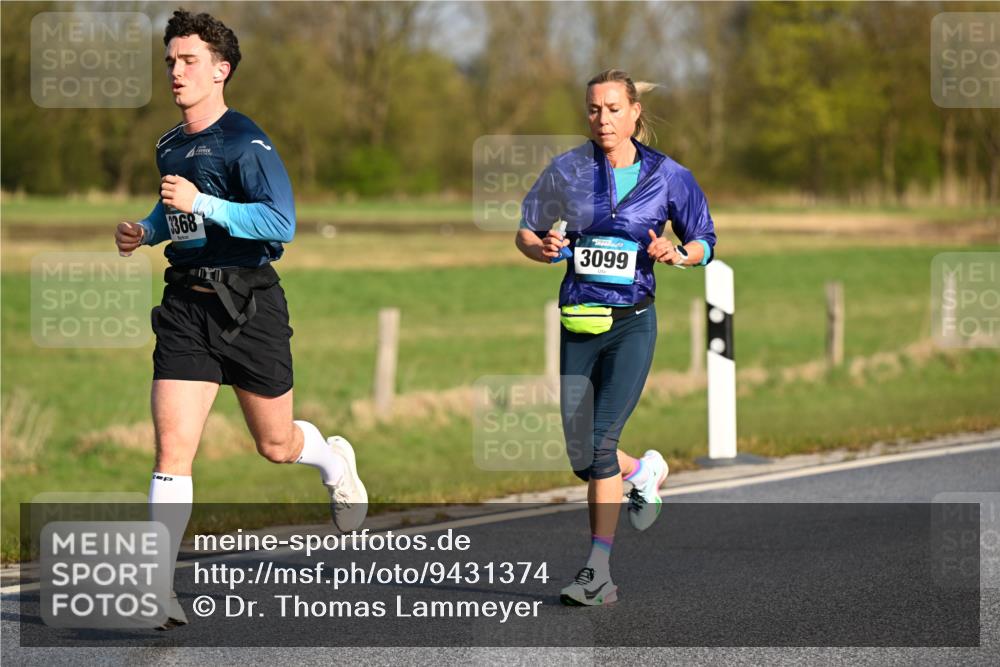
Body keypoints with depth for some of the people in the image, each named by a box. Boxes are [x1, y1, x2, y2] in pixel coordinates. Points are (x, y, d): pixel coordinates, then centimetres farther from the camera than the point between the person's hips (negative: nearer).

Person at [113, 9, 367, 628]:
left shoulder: (247, 143, -12)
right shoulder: (170, 146, 12)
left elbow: (283, 222, -23)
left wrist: (203, 204, -28)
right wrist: (145, 231, 11)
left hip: (249, 306, -5)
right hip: (186, 306, 5)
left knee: (276, 445, 11)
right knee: (172, 448, -10)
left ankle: (335, 460, 47)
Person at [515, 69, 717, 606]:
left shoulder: (667, 177, -1)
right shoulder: (567, 170, 2)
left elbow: (704, 242, 8)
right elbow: (525, 233, 7)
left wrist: (677, 254, -14)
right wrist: (544, 248, -15)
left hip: (631, 324, -3)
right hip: (577, 324, 3)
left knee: (600, 443, -15)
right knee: (580, 456, 3)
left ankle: (598, 572, -10)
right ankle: (644, 472, 38)